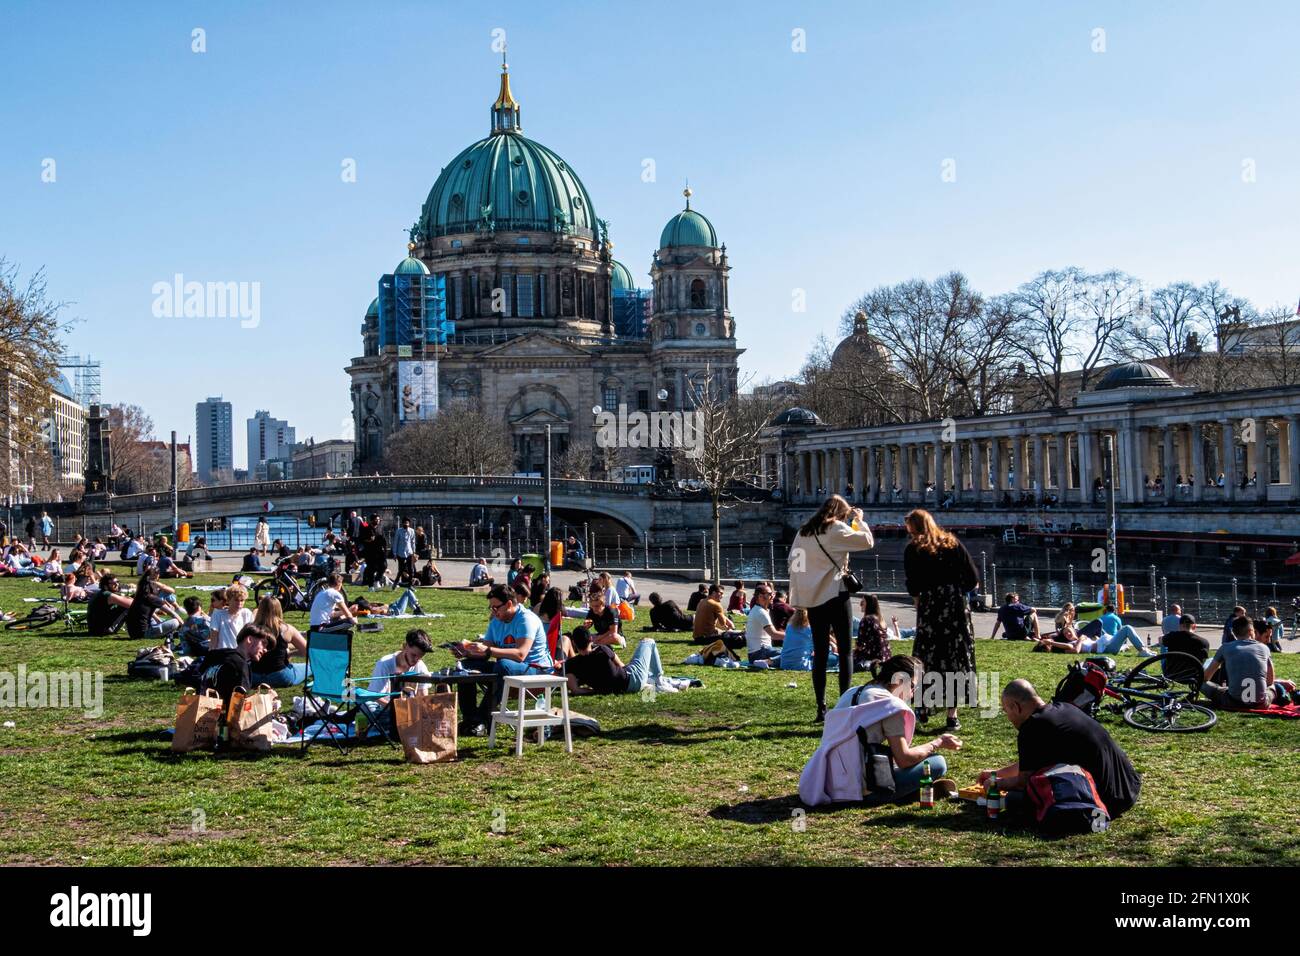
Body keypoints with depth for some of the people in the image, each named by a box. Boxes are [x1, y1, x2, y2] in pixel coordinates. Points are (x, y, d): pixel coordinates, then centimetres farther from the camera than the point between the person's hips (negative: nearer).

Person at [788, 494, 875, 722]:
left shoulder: (804, 532, 12)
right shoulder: (836, 529, -7)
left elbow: (794, 562, 11)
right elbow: (868, 541, -7)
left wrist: (798, 595, 13)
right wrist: (859, 521, 9)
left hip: (812, 597, 6)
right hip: (834, 594, -6)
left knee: (820, 653, 8)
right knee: (845, 651, 0)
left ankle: (821, 709, 7)